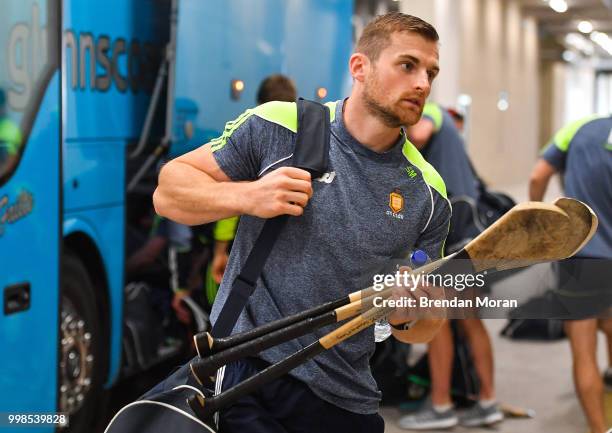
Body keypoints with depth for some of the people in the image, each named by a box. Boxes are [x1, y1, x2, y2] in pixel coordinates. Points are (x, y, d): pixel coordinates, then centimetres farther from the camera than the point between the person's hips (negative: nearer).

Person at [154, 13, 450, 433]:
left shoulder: (428, 193, 1)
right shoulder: (276, 127, -7)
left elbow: (424, 327, 10)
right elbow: (169, 189, 0)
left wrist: (406, 314, -15)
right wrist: (247, 196, -18)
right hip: (247, 368, -3)